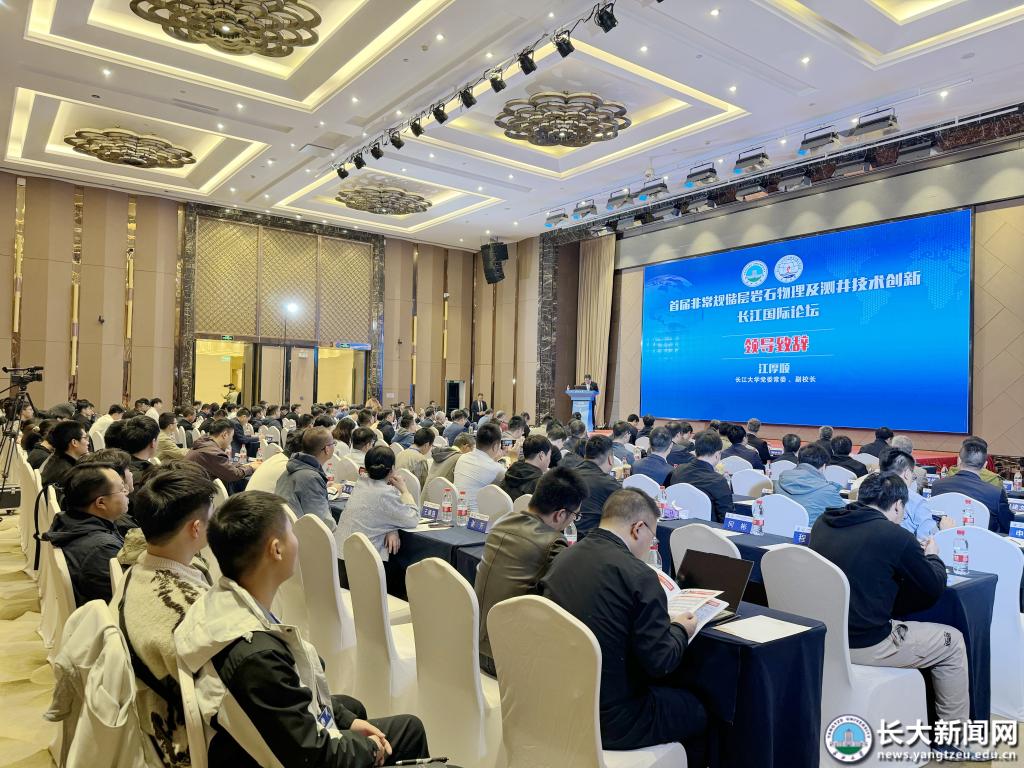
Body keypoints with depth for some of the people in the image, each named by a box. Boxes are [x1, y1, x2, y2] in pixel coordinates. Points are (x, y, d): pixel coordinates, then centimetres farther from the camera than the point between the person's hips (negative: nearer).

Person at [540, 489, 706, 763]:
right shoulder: (638, 575, -21)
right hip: (609, 719, -7)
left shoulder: (562, 558, -1)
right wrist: (680, 630, 3)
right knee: (698, 711, 19)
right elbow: (660, 662, -18)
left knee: (669, 687, 28)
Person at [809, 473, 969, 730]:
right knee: (952, 642, 17)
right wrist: (932, 556, 20)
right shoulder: (895, 536, -16)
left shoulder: (822, 523, 2)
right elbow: (934, 588, 0)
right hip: (865, 645, -7)